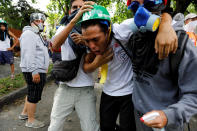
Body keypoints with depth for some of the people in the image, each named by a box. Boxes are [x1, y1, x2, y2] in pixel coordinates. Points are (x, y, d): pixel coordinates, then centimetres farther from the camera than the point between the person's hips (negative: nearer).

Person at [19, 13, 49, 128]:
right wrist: (34, 72, -26)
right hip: (34, 72, -11)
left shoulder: (36, 35, 21)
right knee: (34, 96, -1)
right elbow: (28, 55, -22)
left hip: (39, 70, 11)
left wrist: (44, 68, 25)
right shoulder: (29, 34, -13)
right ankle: (31, 121, 13)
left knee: (32, 93, 21)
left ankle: (24, 113, 36)